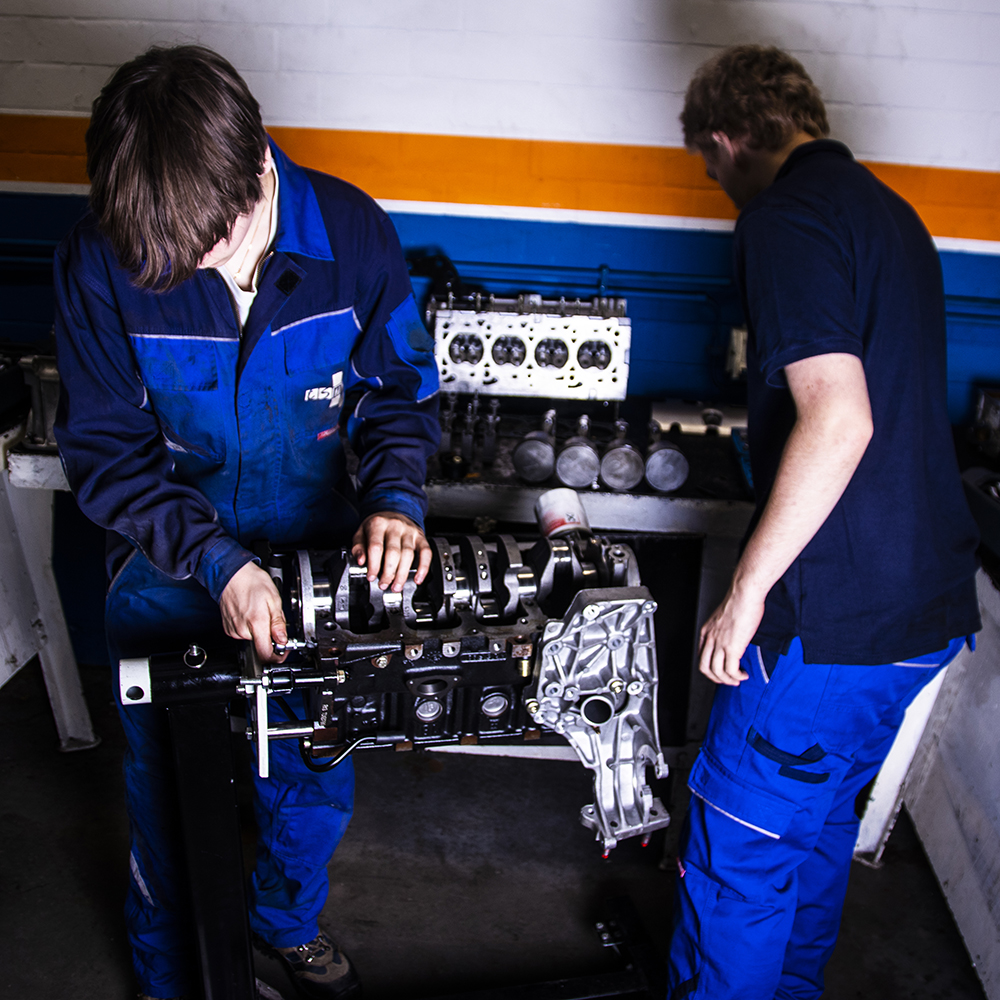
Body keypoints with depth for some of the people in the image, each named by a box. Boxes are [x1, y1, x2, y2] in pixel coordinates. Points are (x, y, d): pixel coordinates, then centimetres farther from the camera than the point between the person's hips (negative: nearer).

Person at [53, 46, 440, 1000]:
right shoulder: (97, 263, -19)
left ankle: (287, 919, 54)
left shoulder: (352, 233, -17)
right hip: (167, 569, -1)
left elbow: (401, 389, -3)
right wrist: (215, 561, -25)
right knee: (166, 790, 17)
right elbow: (104, 452, -13)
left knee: (316, 781, 19)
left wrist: (393, 496, -22)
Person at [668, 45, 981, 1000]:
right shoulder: (890, 211, 15)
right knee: (822, 819, 26)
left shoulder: (786, 216, -14)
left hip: (836, 623, -10)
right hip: (930, 603, 10)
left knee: (736, 853, 8)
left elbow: (837, 417, -26)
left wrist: (746, 591, -20)